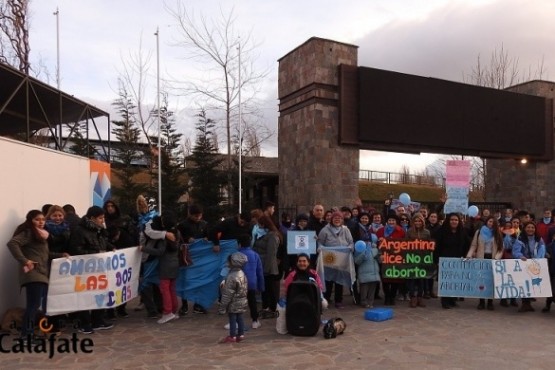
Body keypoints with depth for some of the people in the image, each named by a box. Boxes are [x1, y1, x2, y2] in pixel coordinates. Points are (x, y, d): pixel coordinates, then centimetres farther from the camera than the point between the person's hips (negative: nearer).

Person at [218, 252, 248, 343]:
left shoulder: (231, 277, -24)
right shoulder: (242, 274, 3)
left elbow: (228, 294, -21)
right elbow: (245, 289, 13)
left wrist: (223, 306, -13)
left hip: (233, 303, -8)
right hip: (242, 302, 8)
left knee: (232, 319, 4)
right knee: (239, 318, 15)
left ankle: (232, 337, 13)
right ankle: (241, 335, 23)